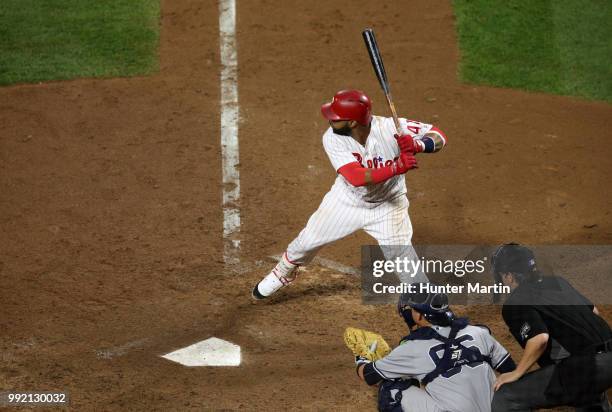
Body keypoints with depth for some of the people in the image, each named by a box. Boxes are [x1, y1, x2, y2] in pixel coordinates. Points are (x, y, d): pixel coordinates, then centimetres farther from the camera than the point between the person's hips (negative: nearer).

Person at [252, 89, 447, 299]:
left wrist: (418, 145, -46)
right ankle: (284, 273, 44)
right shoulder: (332, 138, -27)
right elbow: (357, 178, -39)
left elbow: (439, 137, -23)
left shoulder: (390, 128, -30)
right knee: (307, 242, 13)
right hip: (347, 201, 2)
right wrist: (396, 168, -53)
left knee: (401, 254, -15)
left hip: (388, 204, -2)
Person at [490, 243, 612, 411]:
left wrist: (517, 373, -8)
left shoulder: (514, 304, -4)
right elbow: (593, 311, 26)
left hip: (582, 368, -8)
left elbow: (540, 338, -19)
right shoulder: (557, 282, 20)